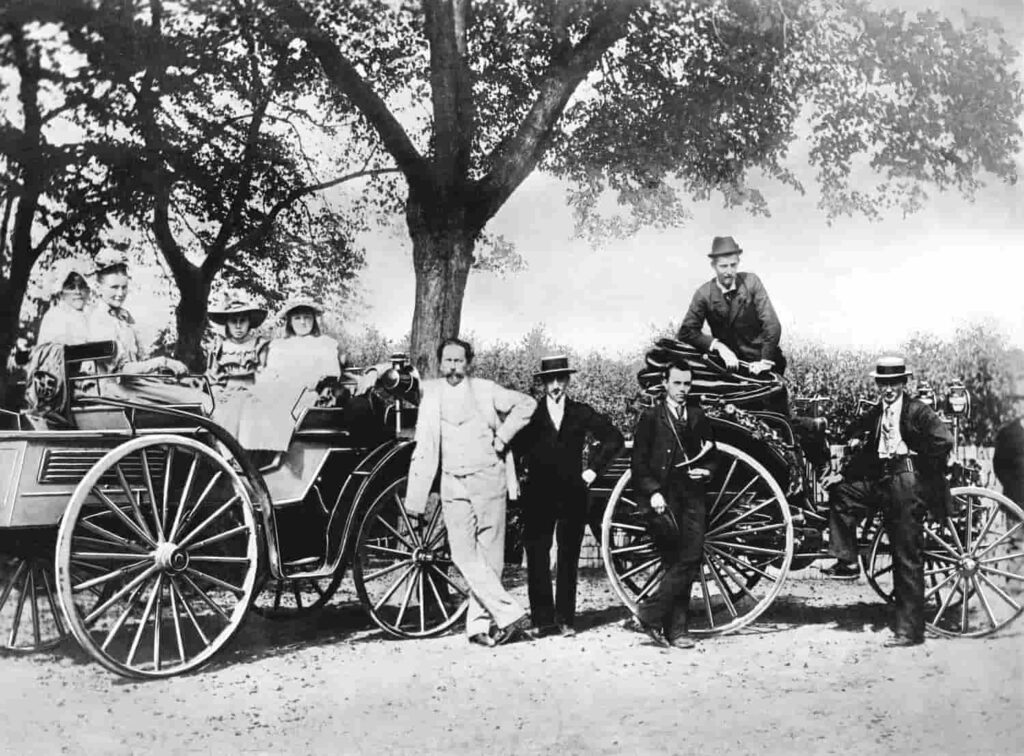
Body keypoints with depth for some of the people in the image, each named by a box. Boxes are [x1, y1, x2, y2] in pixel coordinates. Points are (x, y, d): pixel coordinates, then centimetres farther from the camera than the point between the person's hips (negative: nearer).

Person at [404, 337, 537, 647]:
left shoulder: (485, 390, 2)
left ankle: (479, 624, 8)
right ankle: (511, 614, -5)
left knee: (489, 556, 1)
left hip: (488, 480, -1)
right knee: (465, 557, -9)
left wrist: (502, 436, -2)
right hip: (453, 485, 1)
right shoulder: (431, 395, 7)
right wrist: (417, 493, 7)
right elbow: (424, 447, 9)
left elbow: (526, 403, 7)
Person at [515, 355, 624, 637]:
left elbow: (614, 438, 13)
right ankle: (543, 619, 2)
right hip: (538, 496, -1)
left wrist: (594, 468, 6)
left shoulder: (581, 413, 8)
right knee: (537, 558, -3)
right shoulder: (529, 413, 4)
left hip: (572, 495, 1)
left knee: (569, 559, 4)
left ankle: (565, 619, 10)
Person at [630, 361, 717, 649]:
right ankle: (676, 629, 2)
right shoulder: (651, 417, 3)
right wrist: (652, 492, -12)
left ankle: (651, 612, 1)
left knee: (689, 561, -7)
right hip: (662, 497, -4)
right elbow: (638, 463, 0)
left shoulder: (698, 417, 15)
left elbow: (712, 457, 25)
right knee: (679, 564, -7)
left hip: (692, 497, 4)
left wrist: (706, 471, 3)